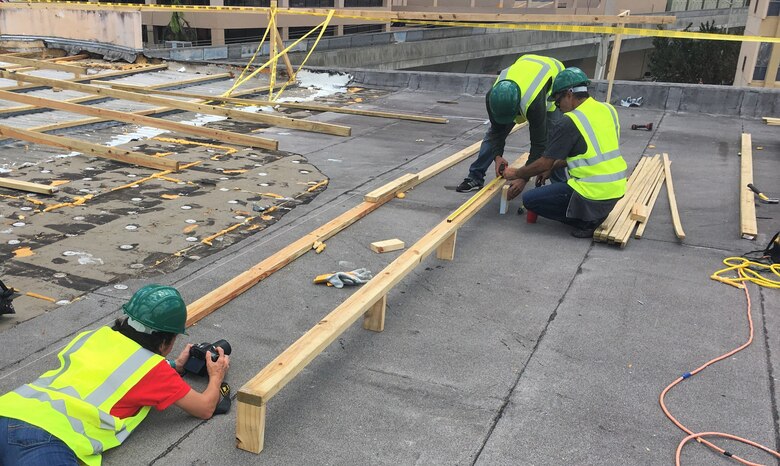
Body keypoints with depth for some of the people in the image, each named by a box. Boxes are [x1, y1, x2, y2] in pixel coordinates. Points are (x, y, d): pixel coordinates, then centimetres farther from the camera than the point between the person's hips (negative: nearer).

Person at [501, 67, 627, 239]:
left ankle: (586, 220, -2)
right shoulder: (608, 110, 8)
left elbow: (544, 163, -9)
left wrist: (516, 173, 8)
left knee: (530, 199, 1)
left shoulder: (569, 123, -15)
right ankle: (595, 214, 12)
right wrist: (552, 167, 22)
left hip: (594, 194, -9)